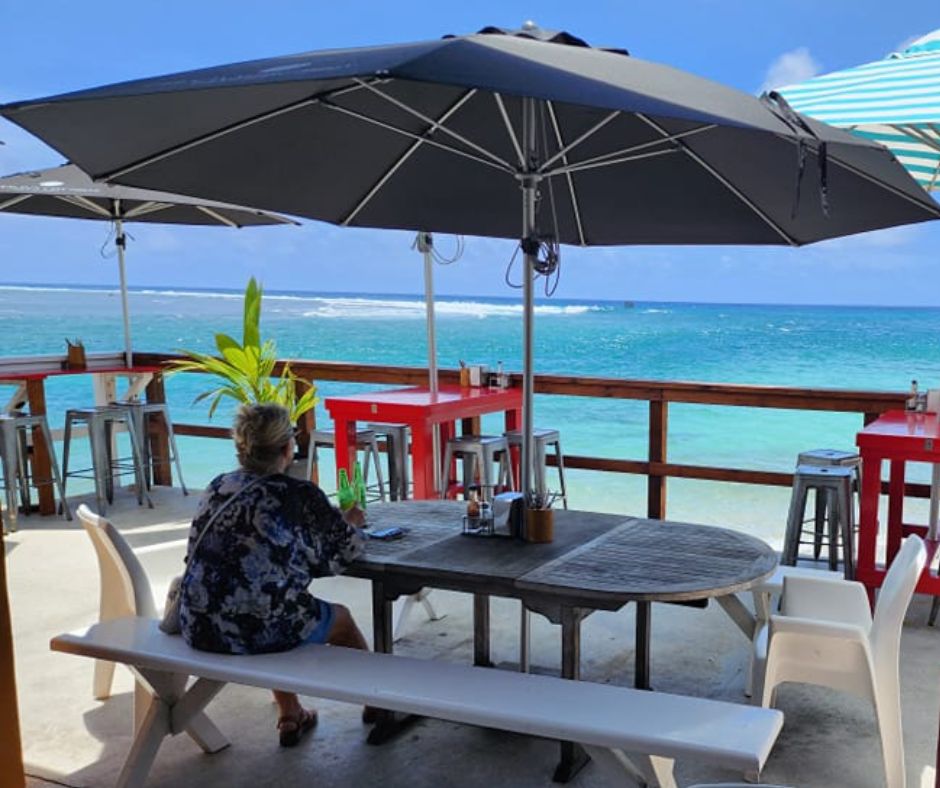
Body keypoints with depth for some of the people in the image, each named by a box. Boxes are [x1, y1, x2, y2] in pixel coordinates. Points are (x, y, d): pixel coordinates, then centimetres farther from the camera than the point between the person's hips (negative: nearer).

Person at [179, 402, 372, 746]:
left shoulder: (218, 486, 7)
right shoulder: (301, 495, -8)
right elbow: (349, 549, 4)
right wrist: (350, 522, 26)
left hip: (197, 629, 6)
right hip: (260, 631, -5)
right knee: (341, 619, 24)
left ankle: (290, 716, 44)